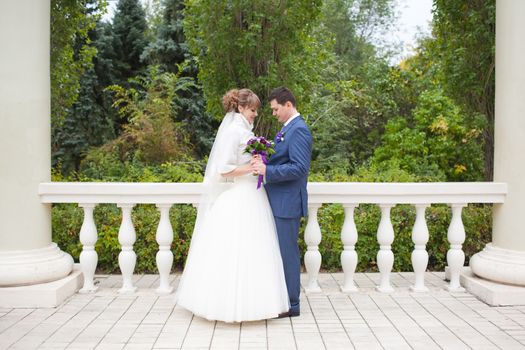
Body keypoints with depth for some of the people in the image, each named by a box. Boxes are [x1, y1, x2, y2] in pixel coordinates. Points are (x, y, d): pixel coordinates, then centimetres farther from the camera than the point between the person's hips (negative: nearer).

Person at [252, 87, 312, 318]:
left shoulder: (298, 130, -15)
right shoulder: (288, 128, 16)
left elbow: (300, 168, -23)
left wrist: (267, 171, -26)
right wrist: (264, 162, 5)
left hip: (288, 203, -10)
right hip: (279, 202, 10)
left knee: (288, 252, -2)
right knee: (281, 252, 15)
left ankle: (291, 305, 10)